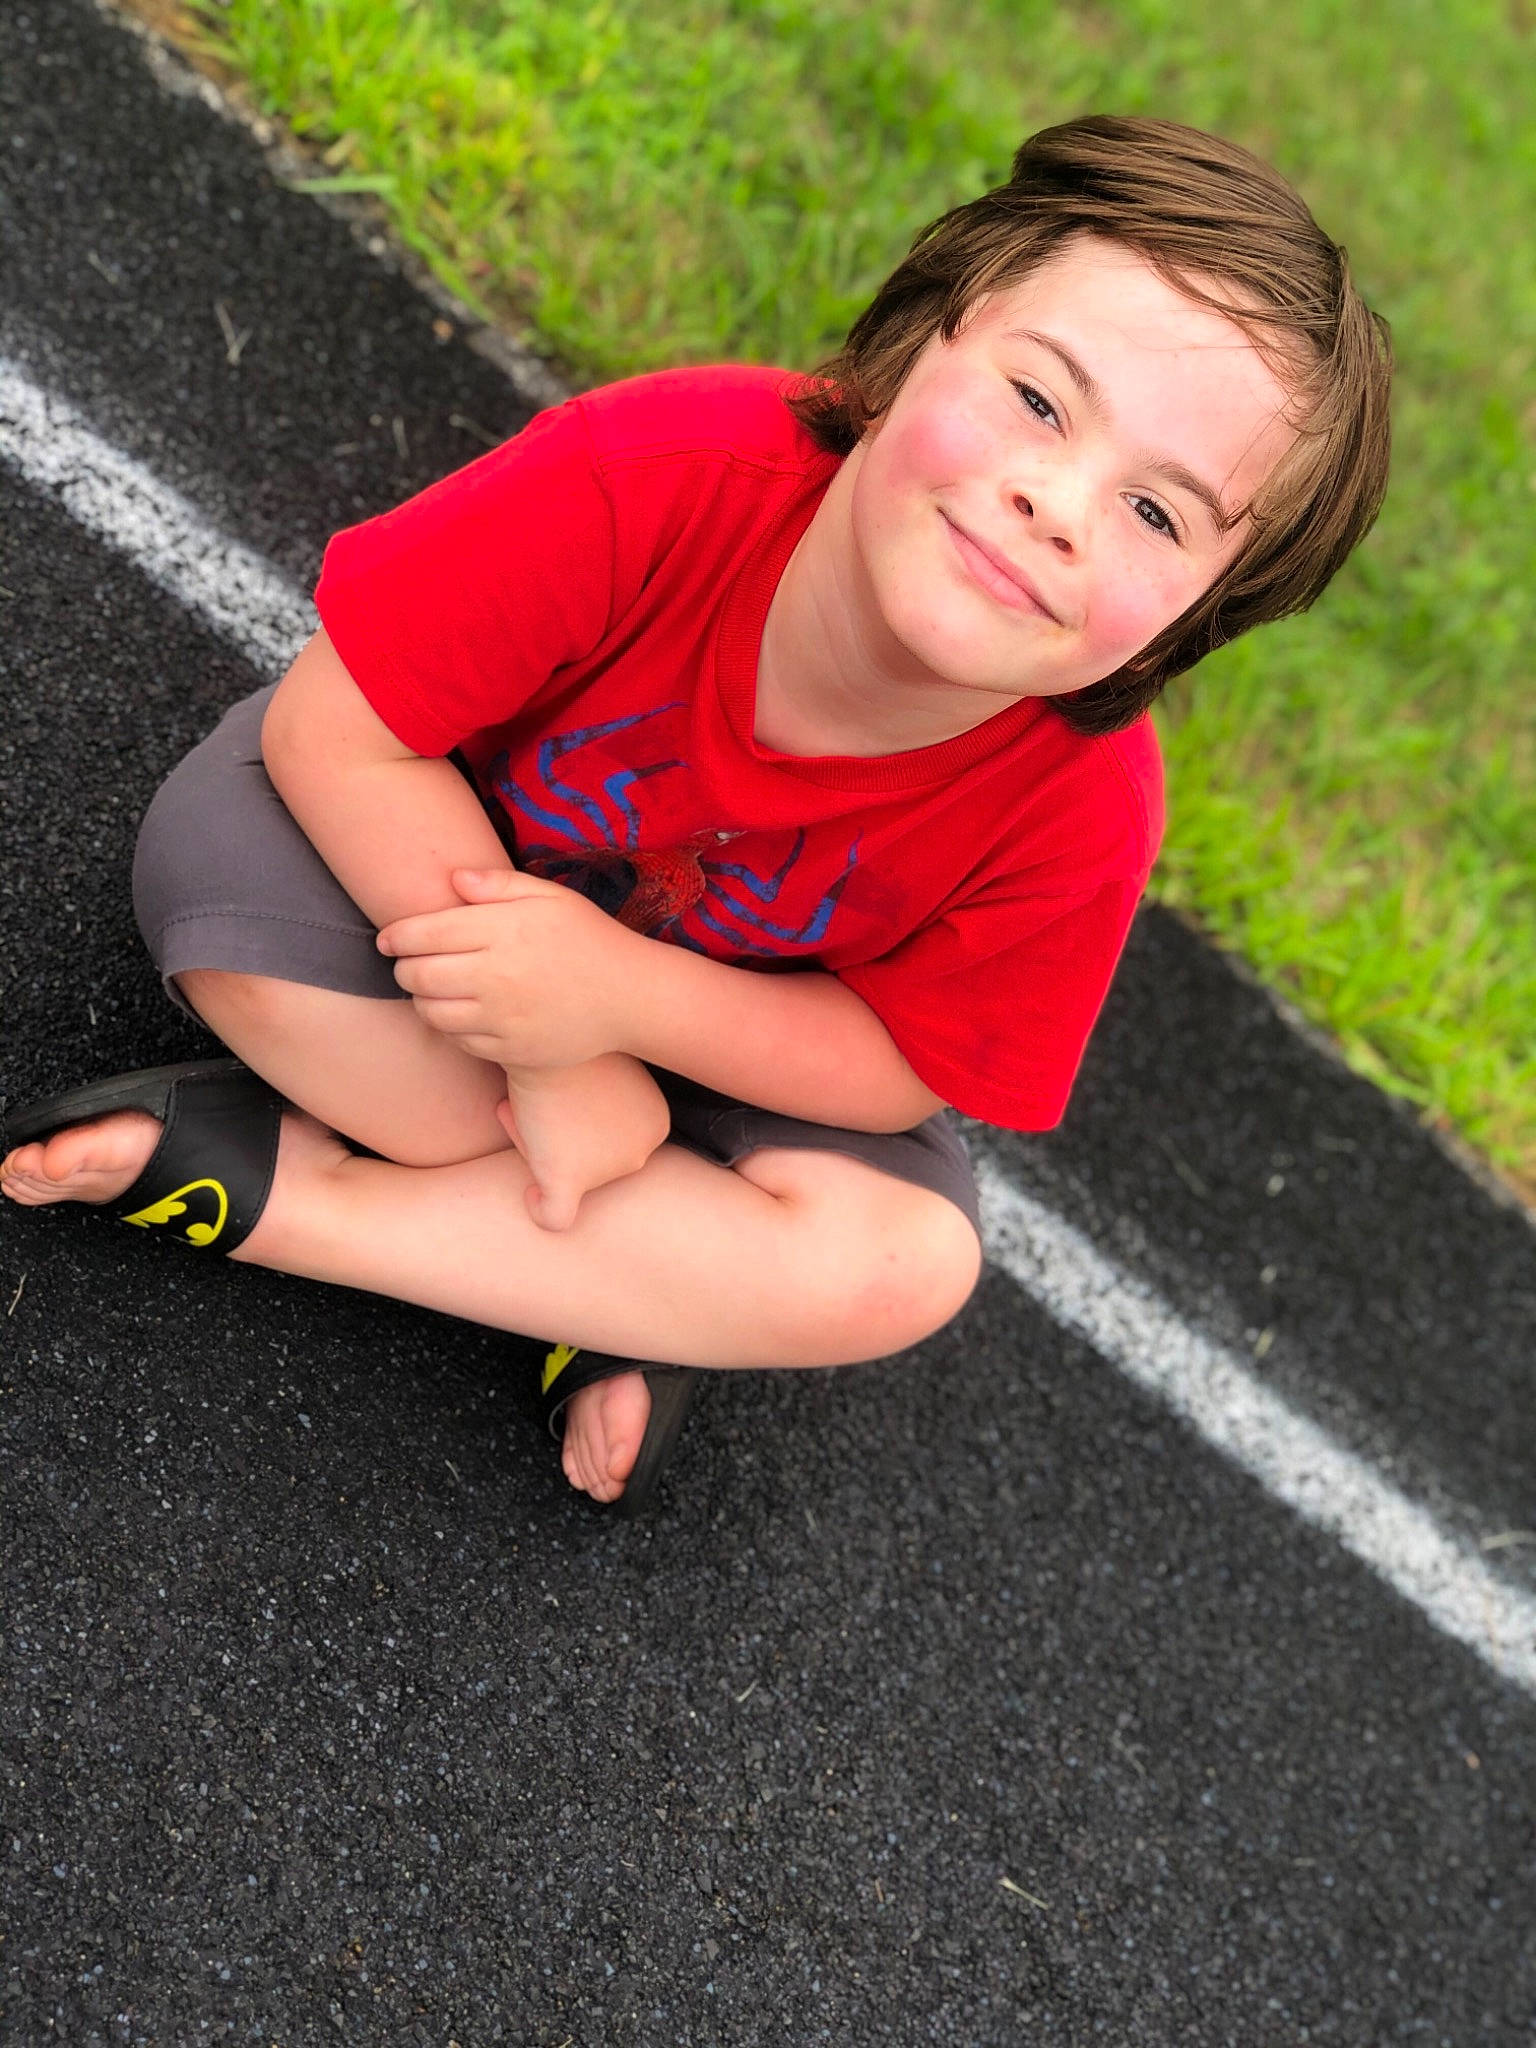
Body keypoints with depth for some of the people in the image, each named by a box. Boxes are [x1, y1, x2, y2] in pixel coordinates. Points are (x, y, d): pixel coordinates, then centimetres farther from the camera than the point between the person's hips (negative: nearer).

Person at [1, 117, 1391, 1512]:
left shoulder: (1080, 807, -32)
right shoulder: (655, 479, -38)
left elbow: (905, 1063, -18)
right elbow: (334, 725, -29)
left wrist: (619, 993, -35)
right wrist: (552, 1061, -31)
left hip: (736, 1044, 1)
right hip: (442, 854, 0)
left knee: (902, 1267, -25)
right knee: (231, 845, -31)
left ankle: (279, 1184, -17)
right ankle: (627, 1281, -13)